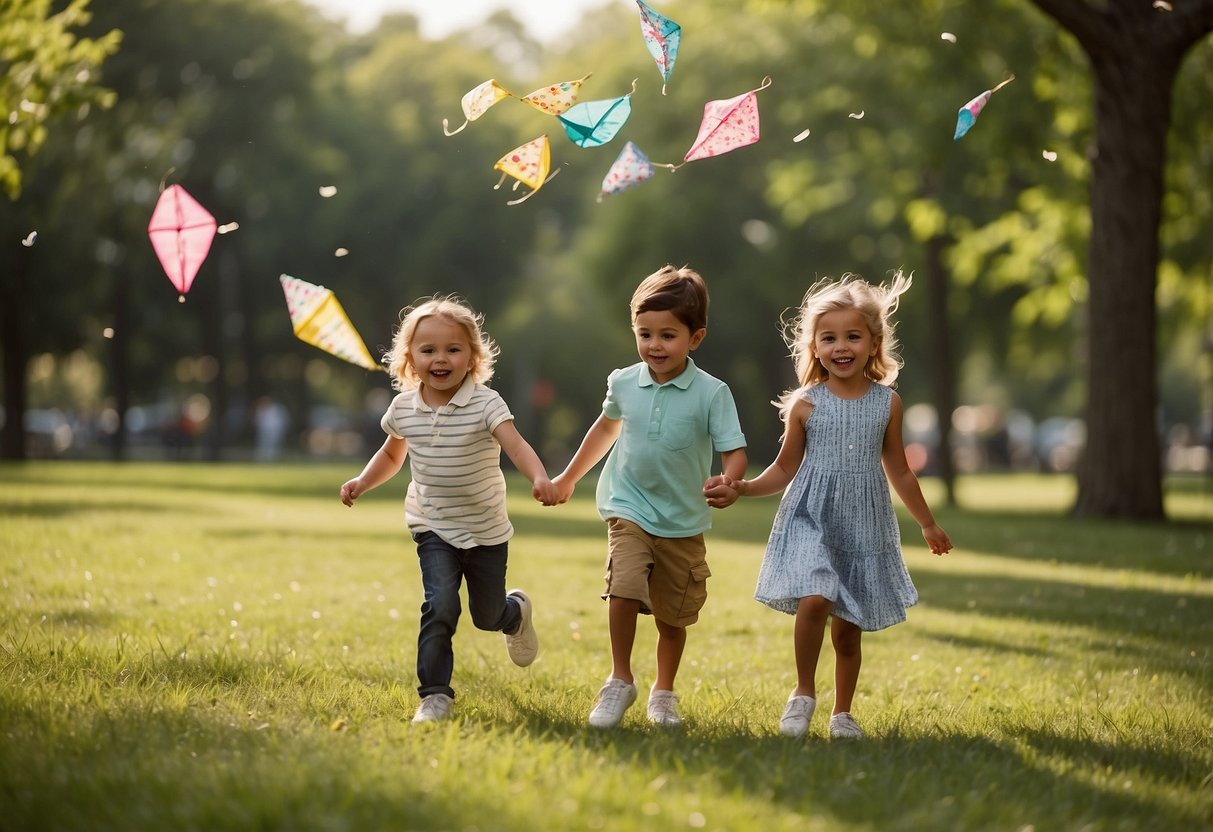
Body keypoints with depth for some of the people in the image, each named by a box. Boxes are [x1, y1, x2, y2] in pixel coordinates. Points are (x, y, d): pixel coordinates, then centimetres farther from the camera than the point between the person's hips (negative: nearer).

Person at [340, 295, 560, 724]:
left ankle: (516, 611, 50)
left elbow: (516, 444, -33)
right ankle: (435, 693, -10)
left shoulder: (485, 404, -17)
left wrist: (539, 478, -52)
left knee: (486, 616, 13)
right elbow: (392, 454, 16)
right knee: (440, 605, -20)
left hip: (486, 531, -1)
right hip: (434, 529, 1)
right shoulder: (404, 408, -4)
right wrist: (362, 483, -1)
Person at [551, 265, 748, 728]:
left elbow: (734, 450, -15)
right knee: (623, 588, -22)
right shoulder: (624, 384, -1)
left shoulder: (711, 393, -12)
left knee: (673, 616, 12)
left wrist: (729, 486, -38)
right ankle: (620, 682, -6)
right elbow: (606, 428, 19)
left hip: (684, 521, -1)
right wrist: (569, 478, 28)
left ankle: (663, 693, 33)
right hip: (629, 510, 1)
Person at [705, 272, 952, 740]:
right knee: (814, 600, -23)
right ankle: (803, 693, -3)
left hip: (864, 527, 2)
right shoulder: (805, 404, -1)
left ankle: (843, 713, 23)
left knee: (849, 628, 6)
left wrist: (928, 525, 22)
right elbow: (784, 469, 6)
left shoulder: (887, 403, 3)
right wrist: (740, 489, -10)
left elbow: (900, 473, 15)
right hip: (810, 522, -2)